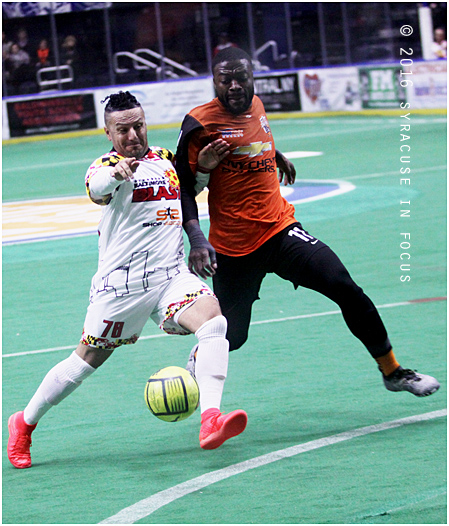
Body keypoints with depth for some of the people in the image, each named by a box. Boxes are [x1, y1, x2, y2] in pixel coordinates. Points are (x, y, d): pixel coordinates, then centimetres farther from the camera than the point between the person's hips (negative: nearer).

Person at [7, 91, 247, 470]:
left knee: (214, 321, -23)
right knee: (87, 360, 5)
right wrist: (115, 174, -57)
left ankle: (210, 421, -35)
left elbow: (186, 190, 36)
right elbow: (96, 188, -32)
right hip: (122, 281, -4)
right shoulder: (107, 165, -7)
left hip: (171, 275, 4)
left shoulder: (165, 158, 13)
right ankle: (25, 423, 27)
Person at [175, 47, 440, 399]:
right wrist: (196, 239, -22)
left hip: (280, 229, 5)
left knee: (346, 289, -12)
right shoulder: (201, 123, -13)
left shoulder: (256, 106, 7)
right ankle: (199, 358, 43)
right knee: (232, 337, 5)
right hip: (233, 247, -5)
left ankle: (392, 371, 2)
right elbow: (183, 188, -10)